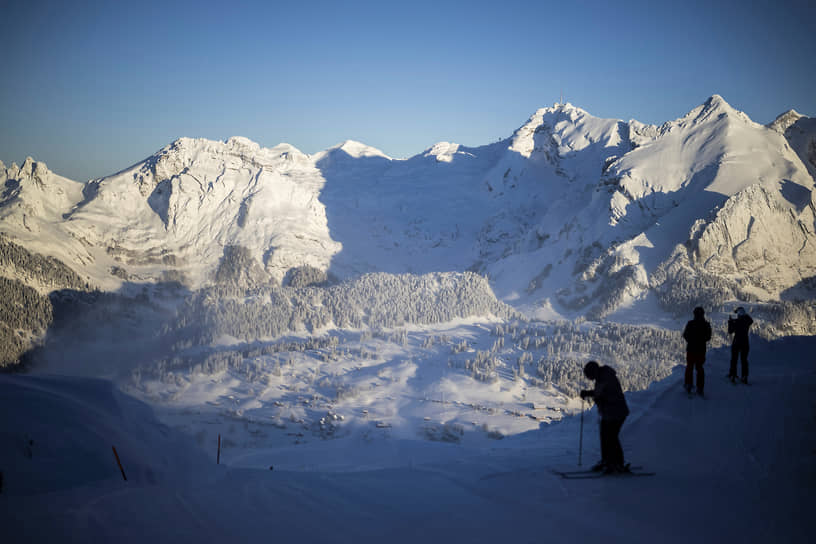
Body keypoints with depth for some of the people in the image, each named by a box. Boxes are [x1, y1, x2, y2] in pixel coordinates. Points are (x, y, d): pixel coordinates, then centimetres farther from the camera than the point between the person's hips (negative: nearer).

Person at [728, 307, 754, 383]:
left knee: (734, 359, 7)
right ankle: (745, 376, 6)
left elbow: (730, 331, -3)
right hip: (745, 342, 3)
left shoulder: (736, 321, -13)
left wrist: (730, 322, 7)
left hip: (736, 342, -3)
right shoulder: (748, 321, -5)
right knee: (744, 360, 10)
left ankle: (732, 375, 6)